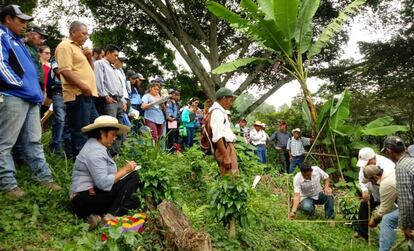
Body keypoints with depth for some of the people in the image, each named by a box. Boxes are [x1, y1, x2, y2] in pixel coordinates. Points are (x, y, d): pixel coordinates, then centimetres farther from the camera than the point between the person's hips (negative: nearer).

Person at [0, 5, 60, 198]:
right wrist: (20, 85, -9)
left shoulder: (16, 40, 25)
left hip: (30, 97, 9)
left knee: (33, 141, 10)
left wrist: (36, 90, 15)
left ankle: (44, 177, 16)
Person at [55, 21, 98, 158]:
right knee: (81, 131, -8)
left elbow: (89, 70, 28)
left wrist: (89, 58, 10)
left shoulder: (79, 48, 23)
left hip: (88, 95, 10)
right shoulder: (65, 46, -6)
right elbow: (65, 71, -18)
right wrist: (82, 86, -23)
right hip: (78, 95, -10)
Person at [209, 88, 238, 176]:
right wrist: (225, 156, -24)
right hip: (224, 148, -10)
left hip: (228, 147, 10)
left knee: (233, 176, 11)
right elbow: (217, 137, -21)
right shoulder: (217, 112, -13)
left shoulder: (220, 111, 19)